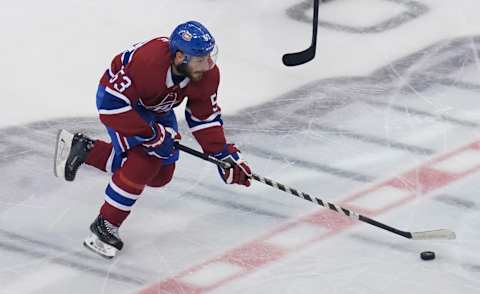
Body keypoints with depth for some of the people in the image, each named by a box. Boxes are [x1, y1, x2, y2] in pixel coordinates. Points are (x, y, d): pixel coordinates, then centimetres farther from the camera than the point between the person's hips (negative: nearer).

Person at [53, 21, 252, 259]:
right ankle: (104, 226, -8)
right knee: (143, 160, -25)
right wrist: (151, 135, -36)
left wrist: (225, 156, -15)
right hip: (115, 96, -7)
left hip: (156, 109, 7)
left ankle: (85, 149, 20)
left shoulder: (207, 74, -22)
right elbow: (111, 108, -39)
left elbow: (205, 118, -9)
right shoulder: (146, 63, -42)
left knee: (161, 175, 8)